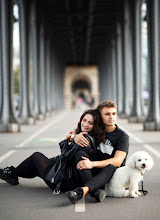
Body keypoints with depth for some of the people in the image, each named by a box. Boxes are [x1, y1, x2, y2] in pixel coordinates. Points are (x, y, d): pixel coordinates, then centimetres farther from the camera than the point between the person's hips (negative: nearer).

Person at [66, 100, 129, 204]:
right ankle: (96, 190, -43)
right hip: (95, 171, 4)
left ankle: (83, 190, -59)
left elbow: (117, 161, -21)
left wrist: (92, 164, -33)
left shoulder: (122, 136, -7)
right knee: (80, 154, -22)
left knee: (111, 167, -38)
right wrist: (75, 137, -13)